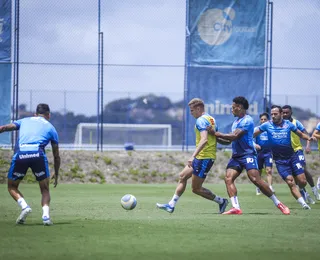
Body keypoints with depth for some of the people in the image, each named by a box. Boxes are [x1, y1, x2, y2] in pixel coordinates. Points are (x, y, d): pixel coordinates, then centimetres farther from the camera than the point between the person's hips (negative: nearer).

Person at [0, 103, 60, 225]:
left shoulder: (24, 121, 29)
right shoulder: (50, 127, 26)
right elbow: (56, 156, 28)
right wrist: (56, 174, 39)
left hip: (19, 154, 1)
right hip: (38, 154, 0)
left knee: (12, 187, 20)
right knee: (45, 189, 16)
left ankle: (24, 206, -5)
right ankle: (45, 214, -7)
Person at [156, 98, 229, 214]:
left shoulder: (201, 120, -16)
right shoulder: (211, 119, 14)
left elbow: (204, 140, -28)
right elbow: (217, 138, 16)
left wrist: (193, 156, -31)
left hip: (203, 157, -10)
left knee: (196, 188, -2)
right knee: (182, 176, 14)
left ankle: (221, 201, 7)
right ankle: (171, 205, 16)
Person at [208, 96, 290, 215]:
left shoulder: (247, 121, -12)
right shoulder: (236, 120, 18)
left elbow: (234, 136, -20)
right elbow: (232, 138, 25)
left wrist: (216, 134, -14)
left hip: (248, 154, -9)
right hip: (236, 155, 9)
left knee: (256, 179, -18)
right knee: (228, 178, -10)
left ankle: (278, 203, -7)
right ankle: (236, 207, -17)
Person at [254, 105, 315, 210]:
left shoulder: (288, 124, 1)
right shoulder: (267, 125, -2)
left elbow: (300, 134, 10)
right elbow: (253, 134, 7)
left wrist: (308, 138, -8)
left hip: (292, 157, 2)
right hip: (280, 161, -1)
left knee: (302, 181, -3)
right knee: (291, 183, -15)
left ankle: (301, 190, 32)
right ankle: (303, 203, -12)